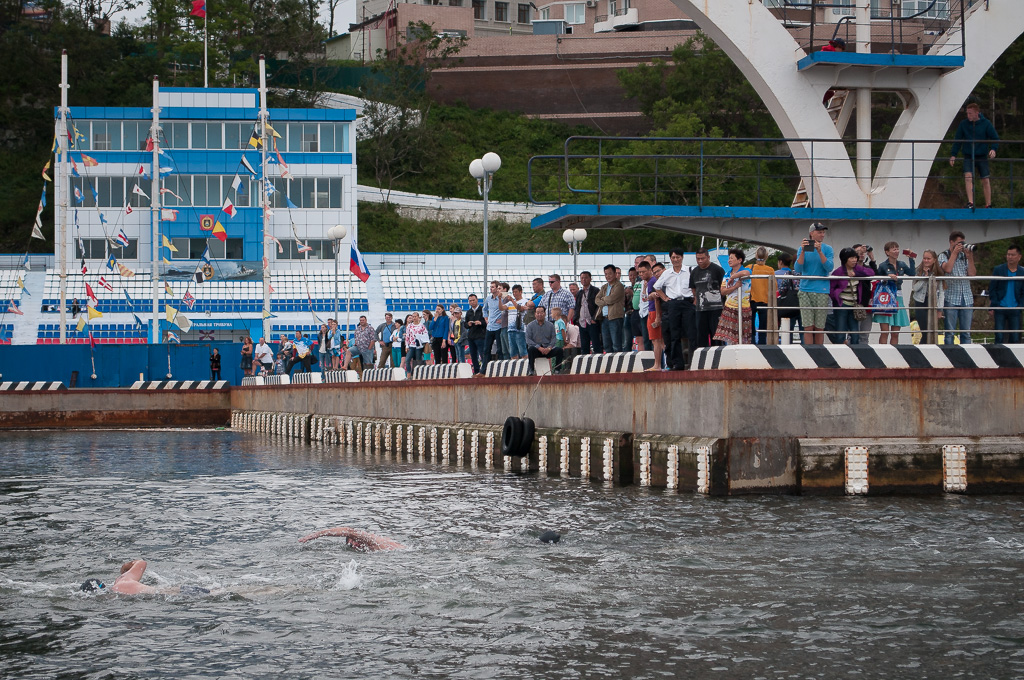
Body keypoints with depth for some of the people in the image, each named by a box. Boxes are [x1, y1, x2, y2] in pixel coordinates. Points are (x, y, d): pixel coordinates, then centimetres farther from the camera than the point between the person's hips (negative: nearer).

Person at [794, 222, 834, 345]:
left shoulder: (827, 249, 6)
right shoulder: (803, 248, 9)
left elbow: (829, 268, -7)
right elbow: (798, 269, 0)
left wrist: (819, 251, -16)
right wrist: (803, 251, -11)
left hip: (822, 291, 0)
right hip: (806, 290, 0)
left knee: (819, 328, 2)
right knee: (808, 327, -5)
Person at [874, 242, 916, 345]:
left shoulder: (901, 265, 12)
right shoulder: (883, 266, -2)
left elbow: (912, 273, -3)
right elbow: (878, 282, -3)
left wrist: (912, 259, -2)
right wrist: (887, 277, -19)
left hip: (898, 299, 5)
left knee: (895, 334, 6)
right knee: (885, 332, -10)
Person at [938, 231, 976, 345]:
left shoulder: (965, 256, 14)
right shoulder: (944, 256, 6)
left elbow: (972, 274, 4)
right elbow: (947, 269, -14)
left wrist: (970, 257, -3)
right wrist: (955, 252, -6)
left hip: (967, 299, 3)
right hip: (951, 299, -3)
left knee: (966, 333, 3)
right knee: (950, 332, -3)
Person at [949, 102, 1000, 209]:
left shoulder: (986, 124, -2)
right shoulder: (963, 124, 2)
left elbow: (995, 139, 2)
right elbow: (958, 140, 8)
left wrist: (993, 149, -17)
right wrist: (953, 155, 1)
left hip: (982, 156, 0)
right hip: (968, 156, 0)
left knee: (985, 180, 3)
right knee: (968, 176, -18)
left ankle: (988, 205, 13)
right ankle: (970, 202, -22)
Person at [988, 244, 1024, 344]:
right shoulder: (998, 270, 5)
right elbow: (992, 289, 4)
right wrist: (993, 307, -5)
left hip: (1015, 310, 1)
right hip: (1000, 309, -1)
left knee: (1015, 338, 1)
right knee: (999, 337, -4)